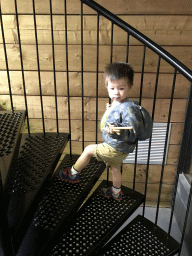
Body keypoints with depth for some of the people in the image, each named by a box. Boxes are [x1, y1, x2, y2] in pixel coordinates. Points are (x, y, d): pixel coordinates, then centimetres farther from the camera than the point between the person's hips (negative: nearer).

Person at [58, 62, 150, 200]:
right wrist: (110, 111, 6)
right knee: (115, 169, 26)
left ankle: (73, 174, 22)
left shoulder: (129, 108, -28)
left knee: (89, 150, 0)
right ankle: (116, 192, 51)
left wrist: (116, 131, -46)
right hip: (118, 148, 9)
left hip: (117, 148, -9)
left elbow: (133, 132, -32)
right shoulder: (116, 103, 2)